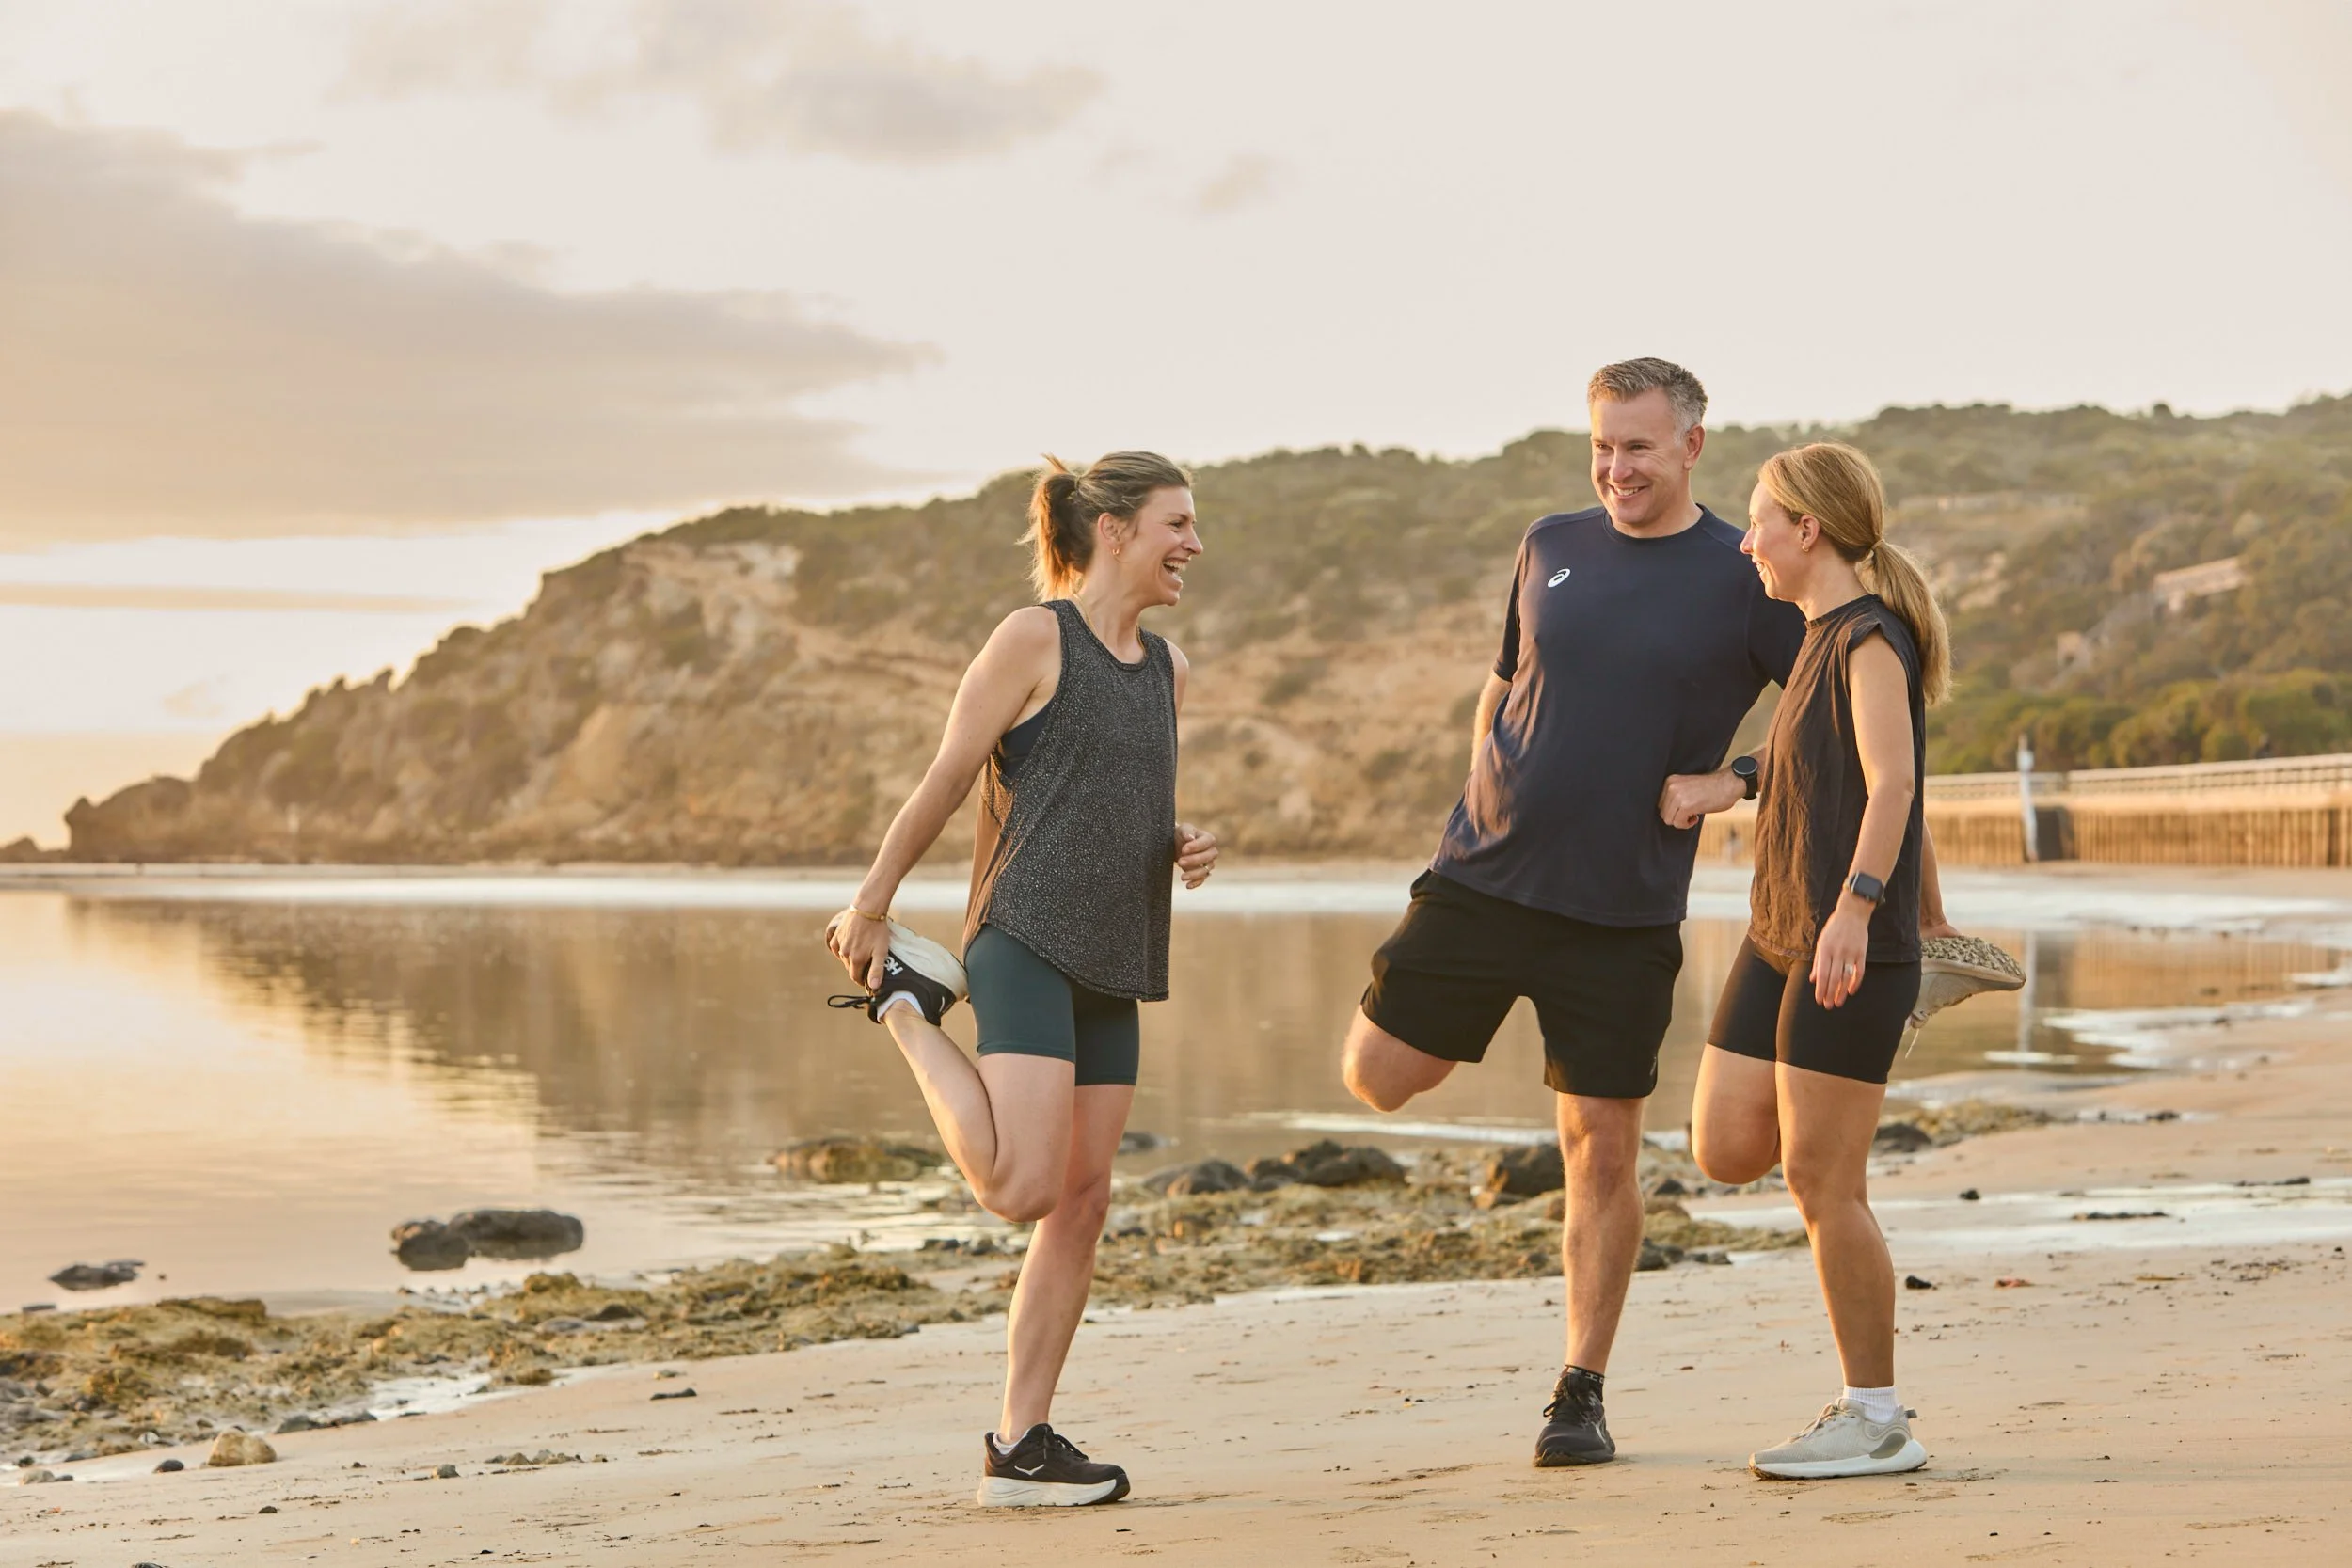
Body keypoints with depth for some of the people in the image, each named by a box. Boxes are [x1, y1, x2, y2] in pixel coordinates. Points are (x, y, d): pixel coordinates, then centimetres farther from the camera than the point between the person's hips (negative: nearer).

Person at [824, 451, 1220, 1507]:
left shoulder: (1167, 668, 16)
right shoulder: (1034, 639, -6)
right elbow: (946, 783, -2)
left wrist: (1183, 850, 5)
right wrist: (869, 905, 4)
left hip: (1110, 964, 8)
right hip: (1026, 942, -8)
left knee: (1083, 1201, 4)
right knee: (1022, 1186, -16)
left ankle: (1018, 1448, 9)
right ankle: (904, 1000, 7)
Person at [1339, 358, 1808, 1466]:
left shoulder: (1744, 580, -4)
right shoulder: (1550, 547, 8)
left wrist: (1736, 781, -12)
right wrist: (1482, 779, 6)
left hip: (1623, 913, -3)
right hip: (1483, 876, 3)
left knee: (1601, 1149, 1)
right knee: (1376, 1077, 1)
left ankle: (1582, 1395, 13)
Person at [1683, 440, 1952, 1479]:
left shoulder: (1871, 640, -10)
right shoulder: (1823, 640, 18)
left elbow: (1894, 781, -23)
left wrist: (1858, 905, -36)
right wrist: (1929, 918, 34)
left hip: (1852, 947, -9)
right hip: (1781, 934, 9)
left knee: (1820, 1183, -5)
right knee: (1727, 1151, 2)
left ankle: (1875, 1419, 4)